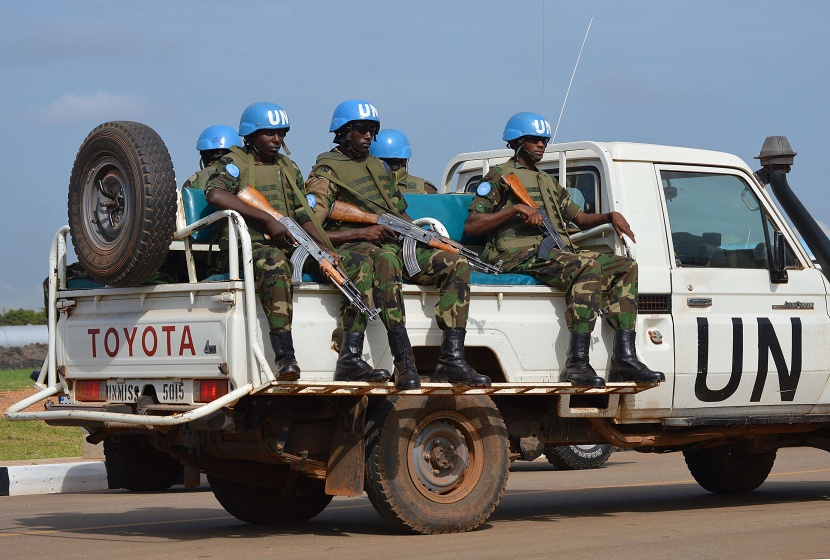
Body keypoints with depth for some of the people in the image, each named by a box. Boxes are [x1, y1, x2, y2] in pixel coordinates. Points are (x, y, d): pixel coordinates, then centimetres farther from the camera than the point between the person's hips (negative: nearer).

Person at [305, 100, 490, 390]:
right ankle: (404, 363, -49)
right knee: (384, 258, -42)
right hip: (354, 248, -8)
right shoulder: (326, 172, 3)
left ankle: (451, 359, -23)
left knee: (456, 264, -13)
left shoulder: (378, 166, 27)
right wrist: (361, 233, -16)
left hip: (396, 246, 8)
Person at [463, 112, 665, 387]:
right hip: (521, 256, -8)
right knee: (588, 265, -34)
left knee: (625, 266, -7)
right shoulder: (500, 177, 7)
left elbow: (580, 218, 28)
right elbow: (471, 226, -4)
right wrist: (516, 209, -14)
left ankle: (625, 357, -18)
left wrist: (611, 216, 7)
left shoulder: (547, 182, 32)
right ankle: (577, 362, -41)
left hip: (557, 254, 8)